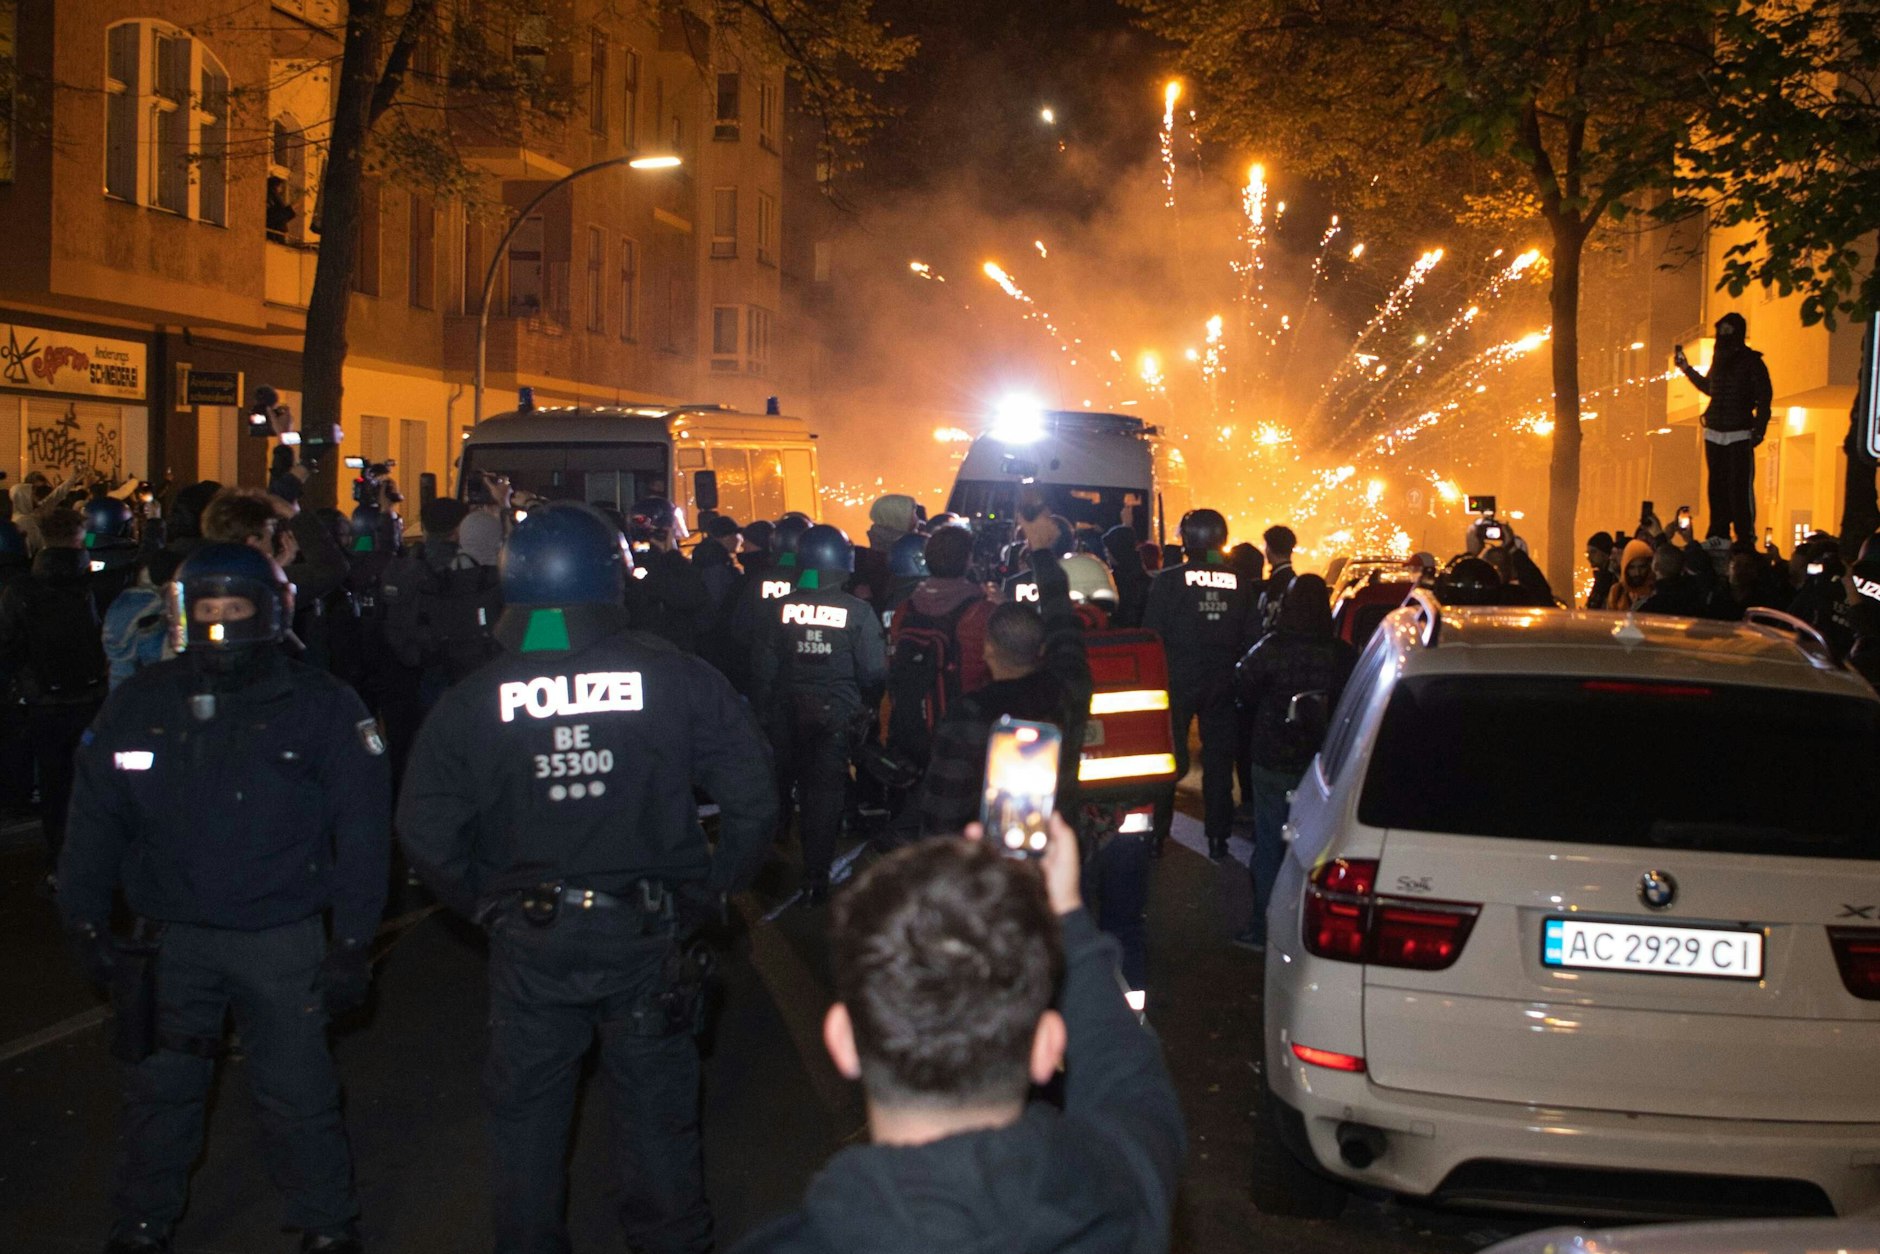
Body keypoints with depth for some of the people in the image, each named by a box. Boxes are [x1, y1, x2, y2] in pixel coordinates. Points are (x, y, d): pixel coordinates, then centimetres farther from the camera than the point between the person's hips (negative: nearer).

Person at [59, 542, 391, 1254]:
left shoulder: (320, 707, -5)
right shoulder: (140, 704, 2)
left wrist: (351, 942, -8)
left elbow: (363, 829, -4)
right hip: (170, 935, 3)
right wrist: (85, 921, 4)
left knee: (298, 1094, 5)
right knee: (159, 1088, 14)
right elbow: (95, 820, 8)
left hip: (283, 938, -2)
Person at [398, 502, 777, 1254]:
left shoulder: (472, 700, -8)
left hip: (529, 940, 0)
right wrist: (706, 893, 1)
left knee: (526, 1114, 18)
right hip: (648, 934, 0)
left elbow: (425, 835, -8)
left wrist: (485, 905, 6)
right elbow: (753, 797, -10)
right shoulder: (675, 678, -10)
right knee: (657, 1112, 16)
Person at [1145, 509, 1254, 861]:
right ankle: (1218, 835, 13)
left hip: (1178, 682, -2)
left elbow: (1151, 634, -10)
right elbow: (1249, 637, 3)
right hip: (1222, 683, 3)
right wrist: (1238, 674, 13)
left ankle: (1157, 832, 10)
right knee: (1218, 757, 10)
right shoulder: (1237, 582, -1)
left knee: (1167, 756, 8)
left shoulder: (1168, 580, -11)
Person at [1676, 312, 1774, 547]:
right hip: (1714, 435, 6)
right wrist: (1686, 367, 28)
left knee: (1740, 488, -8)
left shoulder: (1751, 361, -6)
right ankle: (1718, 536, 17)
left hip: (1739, 436, -6)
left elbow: (1764, 398, -8)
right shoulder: (1719, 359, 12)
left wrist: (1759, 430, -15)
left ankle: (1746, 538, -4)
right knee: (1717, 488, 10)